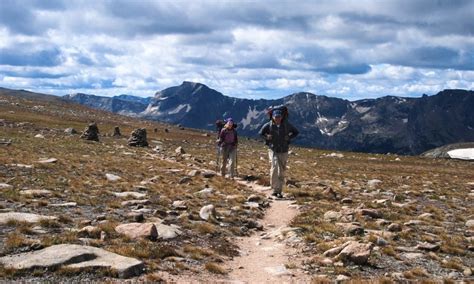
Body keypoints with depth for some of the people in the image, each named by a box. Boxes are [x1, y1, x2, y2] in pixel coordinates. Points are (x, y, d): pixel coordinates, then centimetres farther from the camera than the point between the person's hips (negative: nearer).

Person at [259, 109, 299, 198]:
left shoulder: (286, 125, -4)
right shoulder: (268, 125, -7)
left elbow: (296, 132, 11)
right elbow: (260, 133, 9)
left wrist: (289, 137, -3)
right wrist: (267, 138, -6)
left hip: (283, 151, 2)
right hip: (273, 150, -2)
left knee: (281, 172, 6)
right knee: (274, 168, -21)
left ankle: (279, 191, 15)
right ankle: (274, 189, -12)